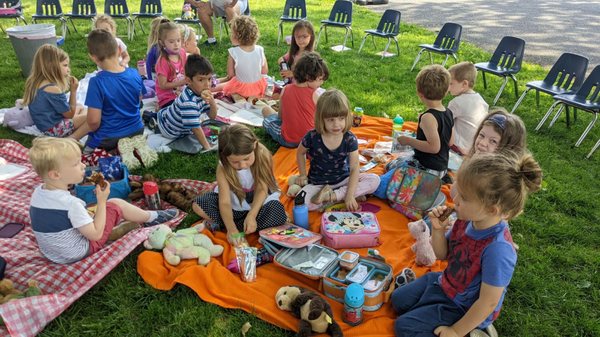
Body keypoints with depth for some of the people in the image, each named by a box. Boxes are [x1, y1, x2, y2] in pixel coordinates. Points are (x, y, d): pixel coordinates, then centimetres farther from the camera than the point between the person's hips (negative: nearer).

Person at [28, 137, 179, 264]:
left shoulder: (37, 192, -6)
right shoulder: (70, 203, -30)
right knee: (115, 204, -2)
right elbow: (96, 235, -21)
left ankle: (135, 223, 30)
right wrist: (102, 201, -17)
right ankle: (152, 217, 17)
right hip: (78, 254, -8)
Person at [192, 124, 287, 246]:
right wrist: (231, 228, -43)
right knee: (197, 205, -18)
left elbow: (262, 189, -24)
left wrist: (252, 215, -38)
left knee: (278, 215, -34)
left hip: (259, 201, 0)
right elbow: (225, 202, -28)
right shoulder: (223, 168, -23)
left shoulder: (263, 156, -25)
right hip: (234, 203, 0)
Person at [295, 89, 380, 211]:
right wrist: (303, 175, 4)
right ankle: (341, 196, -19)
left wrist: (350, 195, -25)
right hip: (318, 183, -2)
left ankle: (332, 195, -22)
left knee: (375, 180, -18)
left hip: (342, 180, 2)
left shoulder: (350, 139, -14)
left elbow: (354, 169, -16)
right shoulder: (312, 137, -15)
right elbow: (300, 152, 7)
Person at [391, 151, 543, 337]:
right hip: (446, 284, 8)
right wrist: (438, 229, -20)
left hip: (464, 309, -7)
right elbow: (442, 254, 1)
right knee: (398, 299, 14)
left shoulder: (497, 249, -37)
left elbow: (488, 303, -27)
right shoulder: (468, 219, -16)